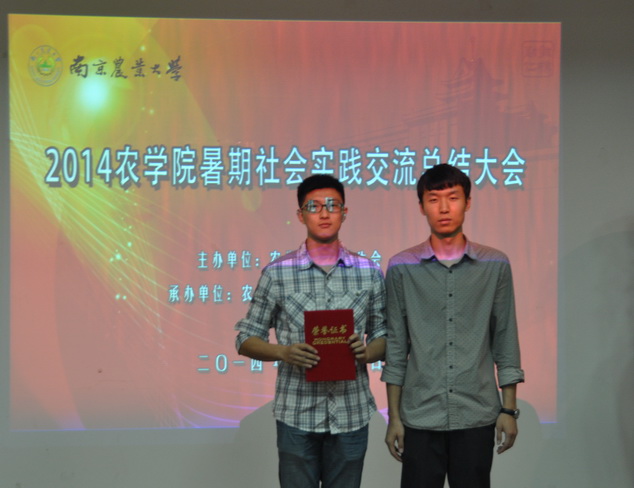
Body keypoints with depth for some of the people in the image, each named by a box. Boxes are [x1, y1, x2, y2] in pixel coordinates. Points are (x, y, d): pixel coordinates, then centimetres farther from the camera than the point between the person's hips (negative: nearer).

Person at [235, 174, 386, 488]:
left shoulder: (369, 274, 4)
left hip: (351, 415, 2)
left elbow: (383, 337, 10)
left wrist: (367, 351, -12)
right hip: (297, 415, -1)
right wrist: (284, 352, -17)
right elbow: (246, 339, 3)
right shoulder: (277, 274, -1)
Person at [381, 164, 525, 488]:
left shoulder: (495, 265, 2)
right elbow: (395, 346, 4)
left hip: (477, 416, 1)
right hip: (420, 417, 0)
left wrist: (509, 410, 3)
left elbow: (505, 340, 5)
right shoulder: (402, 268, 1)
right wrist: (393, 416, 2)